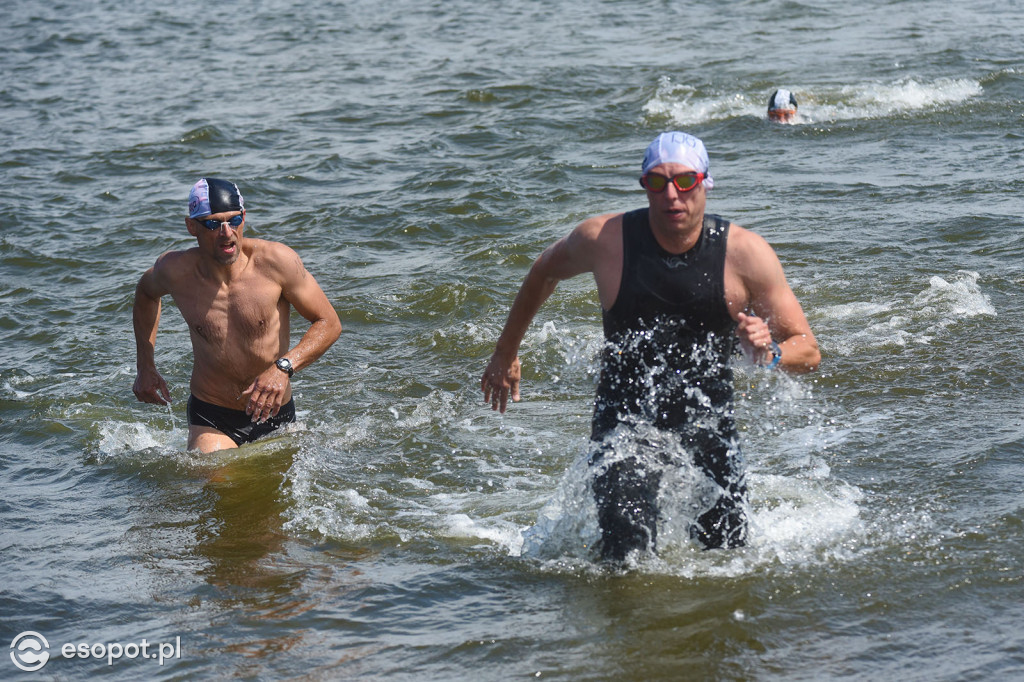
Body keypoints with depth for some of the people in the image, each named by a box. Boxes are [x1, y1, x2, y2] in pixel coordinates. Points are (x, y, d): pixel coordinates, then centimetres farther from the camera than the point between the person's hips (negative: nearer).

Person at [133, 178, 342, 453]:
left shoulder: (275, 260, -16)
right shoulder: (175, 270, -10)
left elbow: (329, 323, -9)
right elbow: (146, 292, 15)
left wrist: (283, 367, -25)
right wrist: (145, 367, 12)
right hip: (211, 420, -1)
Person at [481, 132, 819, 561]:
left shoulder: (746, 253, -11)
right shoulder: (604, 239, -12)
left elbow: (808, 352, -6)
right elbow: (545, 272, 12)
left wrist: (769, 354, -29)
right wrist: (505, 353, 20)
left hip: (708, 418, 2)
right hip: (628, 418, -2)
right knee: (629, 556, -19)